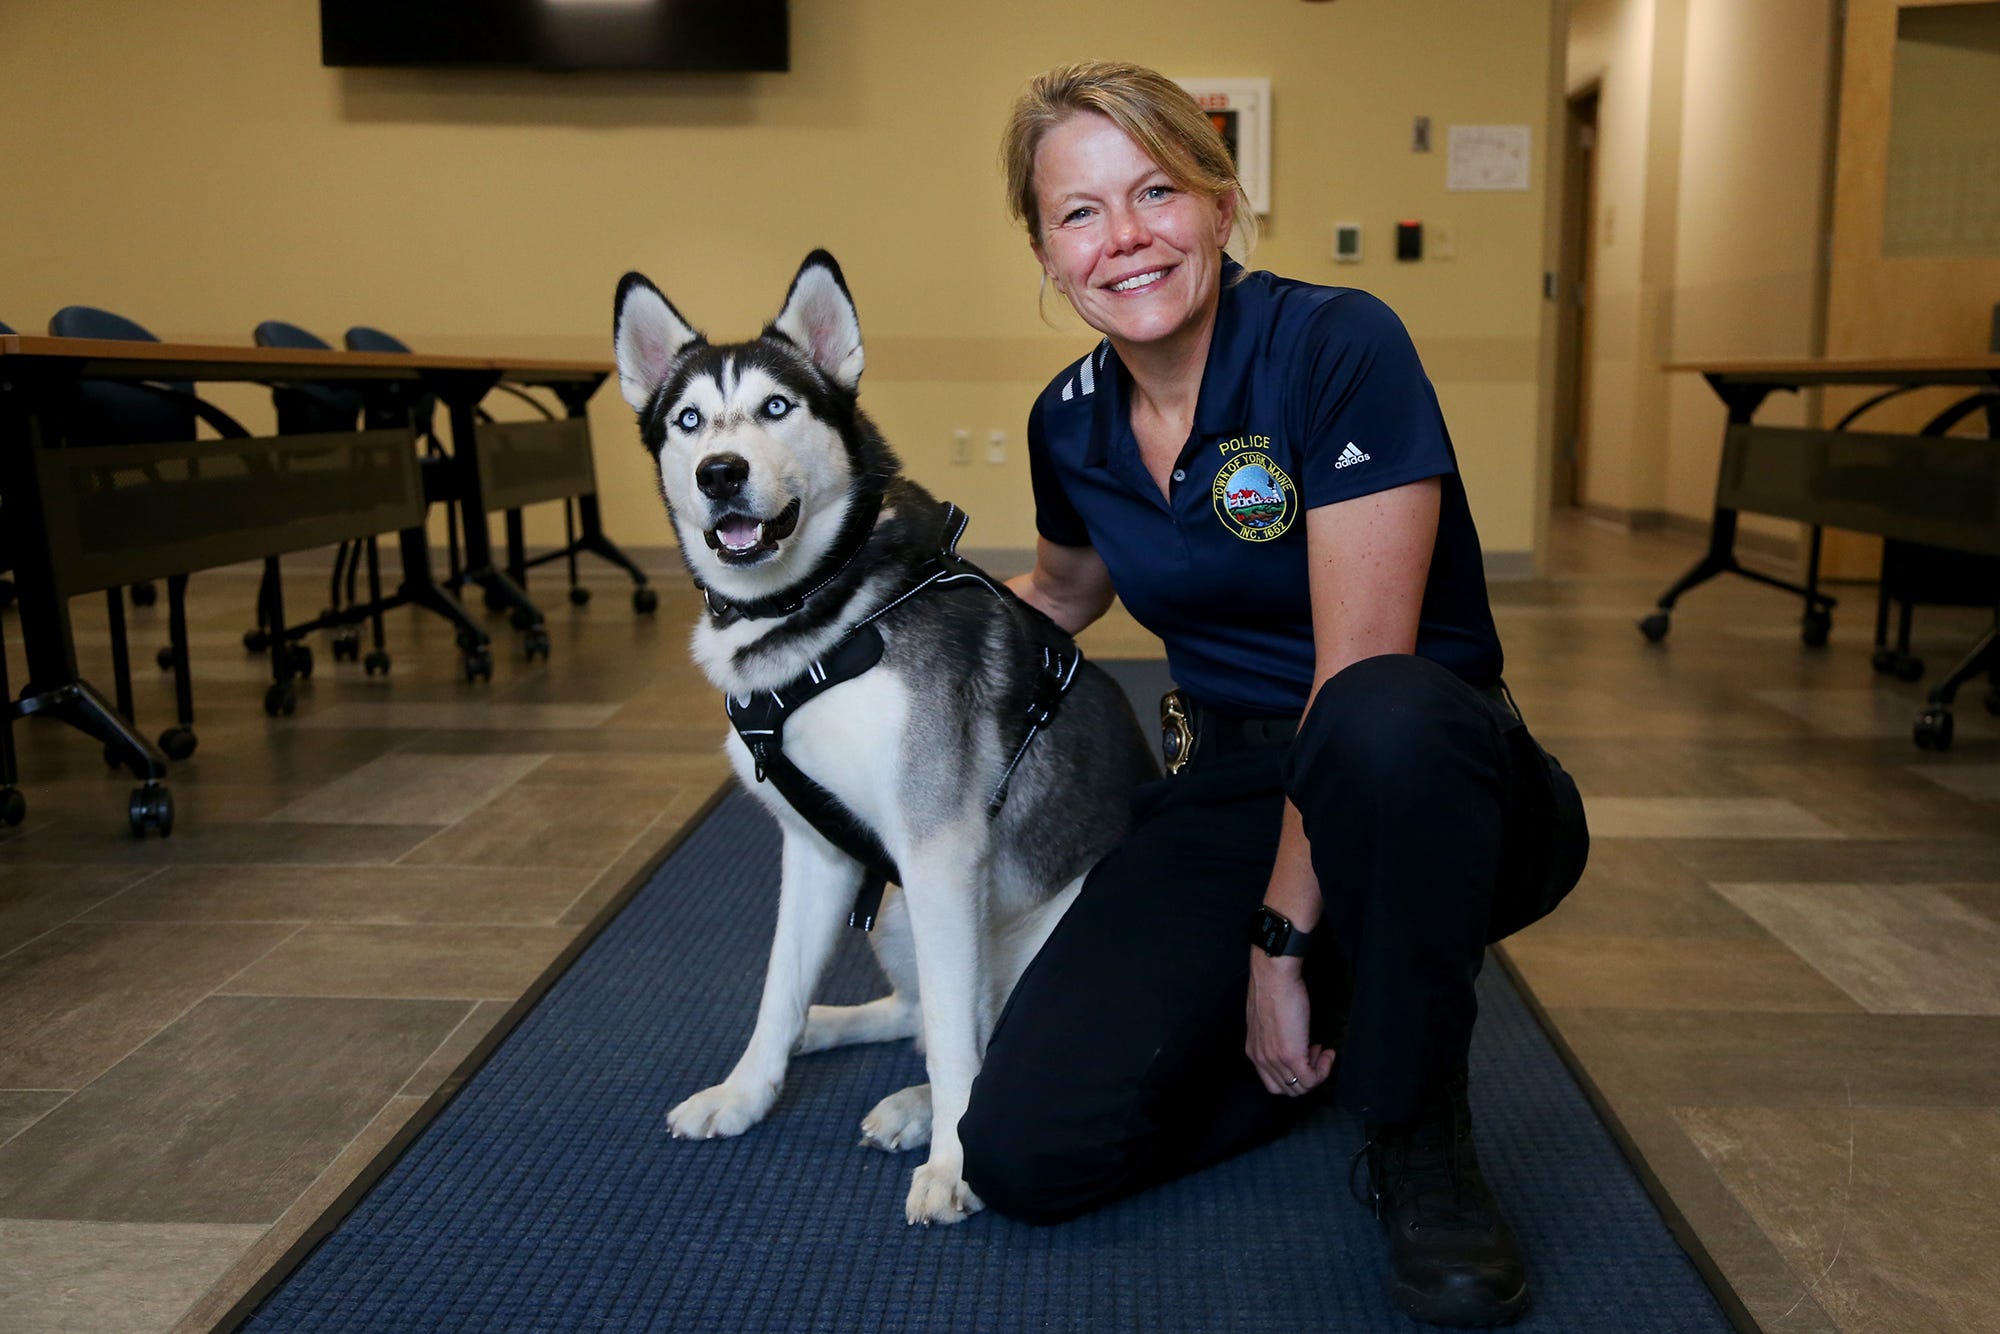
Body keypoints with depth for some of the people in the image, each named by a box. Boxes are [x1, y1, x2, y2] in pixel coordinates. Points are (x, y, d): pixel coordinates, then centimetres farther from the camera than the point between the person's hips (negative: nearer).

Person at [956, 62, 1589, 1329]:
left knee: (1382, 724, -43)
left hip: (1418, 789, -4)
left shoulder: (1338, 345, -16)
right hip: (1221, 794, 4)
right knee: (1027, 1151, -15)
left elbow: (1361, 672, -21)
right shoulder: (1071, 424, 2)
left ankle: (1421, 1130, -13)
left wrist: (1281, 937, -19)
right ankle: (1339, 1030, 12)